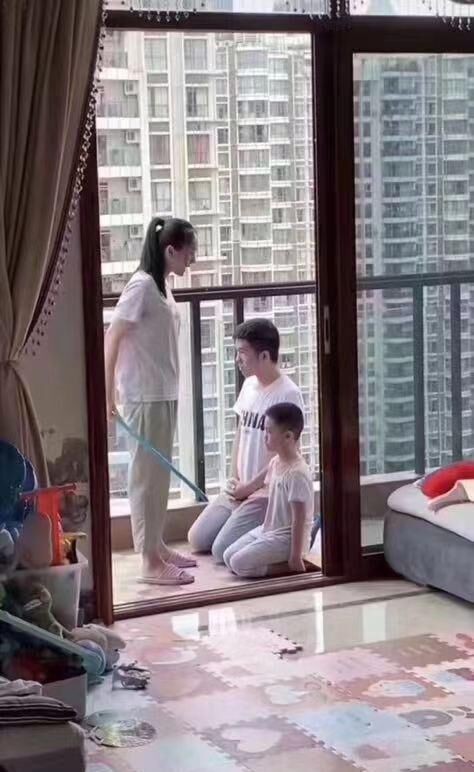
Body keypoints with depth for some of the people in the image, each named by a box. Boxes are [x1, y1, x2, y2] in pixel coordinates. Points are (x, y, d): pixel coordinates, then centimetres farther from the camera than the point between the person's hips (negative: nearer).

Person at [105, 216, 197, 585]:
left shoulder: (163, 285, 10)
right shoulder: (142, 285, -16)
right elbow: (113, 338, -16)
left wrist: (169, 391, 15)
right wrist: (108, 392, -17)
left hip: (165, 395, 9)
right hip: (144, 397, -9)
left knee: (160, 473, 15)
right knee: (146, 474, -2)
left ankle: (158, 546, 26)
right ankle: (150, 561, 4)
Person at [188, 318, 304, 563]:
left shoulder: (288, 394, -19)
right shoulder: (249, 385, 6)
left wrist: (249, 488, -12)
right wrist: (234, 480, 3)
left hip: (267, 492, -8)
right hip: (240, 488, 8)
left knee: (222, 551, -17)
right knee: (197, 540, 5)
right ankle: (261, 527, 18)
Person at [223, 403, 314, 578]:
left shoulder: (296, 473, -23)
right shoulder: (274, 463, 5)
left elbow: (299, 519, -22)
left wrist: (295, 557, -21)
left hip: (287, 537, -9)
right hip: (267, 530, 9)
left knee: (239, 563, -19)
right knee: (228, 557, 3)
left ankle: (289, 566, -5)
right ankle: (282, 559, 6)